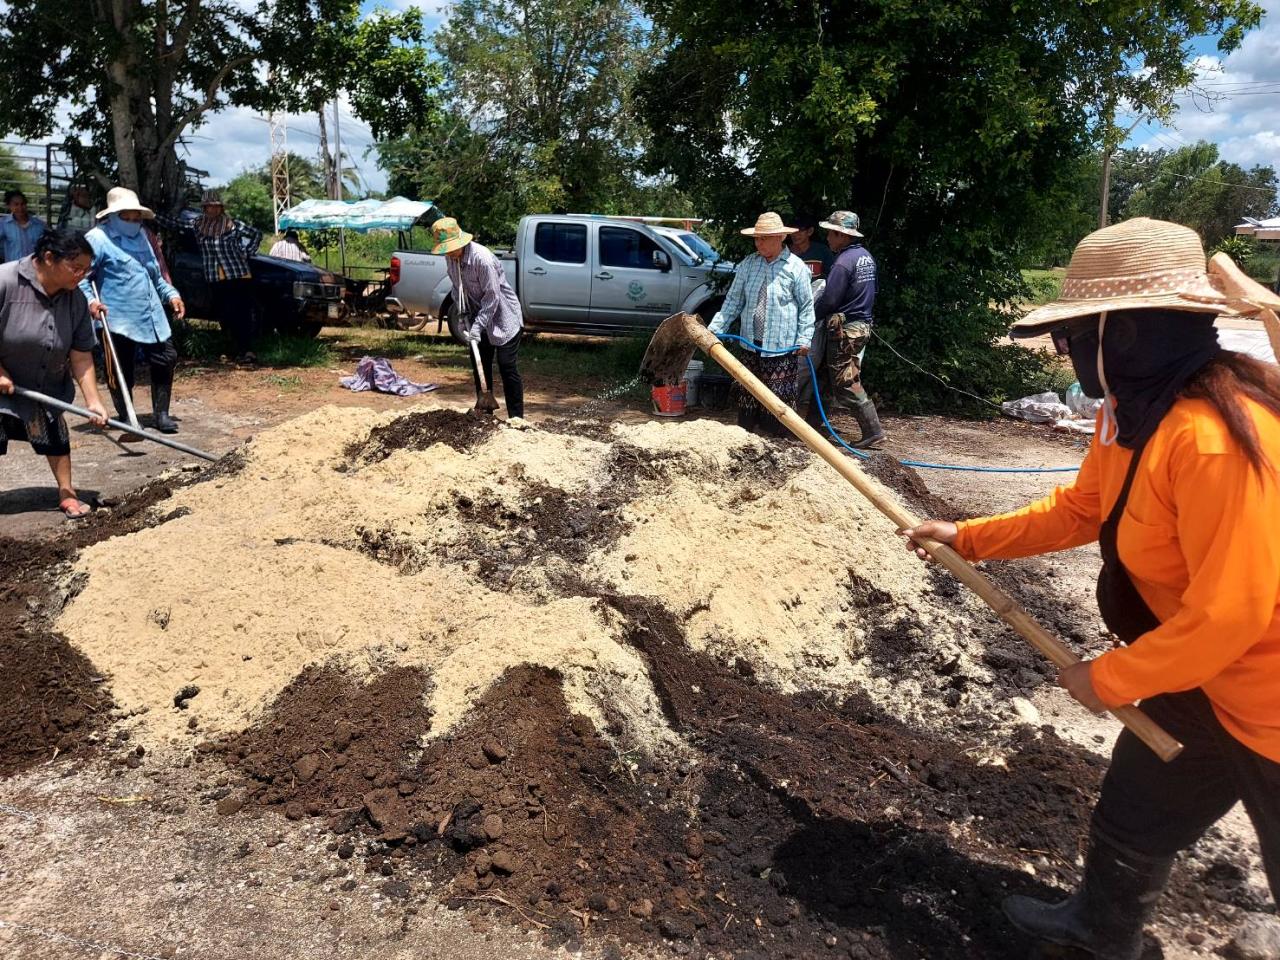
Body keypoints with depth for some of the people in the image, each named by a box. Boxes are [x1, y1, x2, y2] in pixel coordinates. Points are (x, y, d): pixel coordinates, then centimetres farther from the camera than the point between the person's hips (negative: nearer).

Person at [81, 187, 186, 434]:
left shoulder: (140, 235, 18)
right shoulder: (97, 238, -7)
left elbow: (155, 273, 27)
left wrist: (171, 294, 15)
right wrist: (90, 300, -26)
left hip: (152, 317, 7)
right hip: (119, 320, -7)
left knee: (165, 360, 4)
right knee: (122, 371, 1)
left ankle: (161, 413, 15)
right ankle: (126, 418, 15)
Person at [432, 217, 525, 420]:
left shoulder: (482, 258, -28)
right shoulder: (450, 258, -4)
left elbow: (492, 297, -25)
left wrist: (478, 326, -26)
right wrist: (462, 313, 2)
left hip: (503, 316, -8)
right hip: (479, 316, 8)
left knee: (507, 366, -9)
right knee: (480, 365, 12)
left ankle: (516, 416, -3)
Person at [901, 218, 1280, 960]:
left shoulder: (1216, 436, -34)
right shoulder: (1135, 413, -3)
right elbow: (1079, 509, 11)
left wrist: (1109, 680, -17)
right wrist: (967, 537, 9)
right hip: (1203, 679, 9)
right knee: (1131, 819, 25)